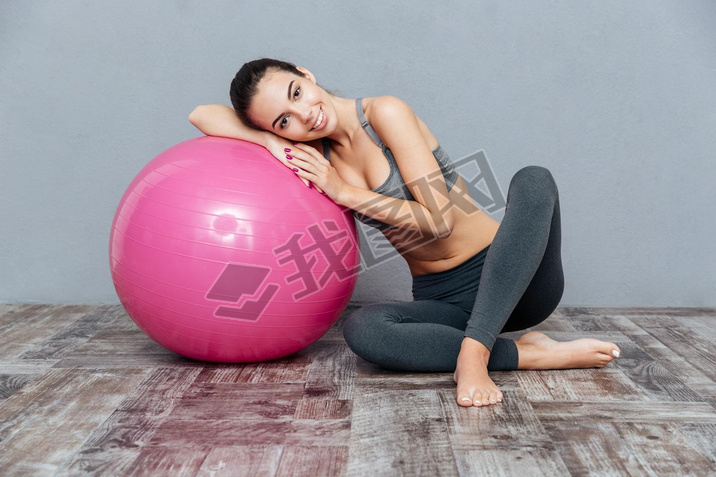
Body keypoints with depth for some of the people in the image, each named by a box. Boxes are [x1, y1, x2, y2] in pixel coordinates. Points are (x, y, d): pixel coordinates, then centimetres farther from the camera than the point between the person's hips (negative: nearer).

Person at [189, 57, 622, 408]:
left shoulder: (384, 112, -13)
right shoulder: (314, 154, 3)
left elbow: (439, 218, -18)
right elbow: (202, 114, 3)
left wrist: (346, 193, -15)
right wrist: (272, 141, -13)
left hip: (515, 283, -3)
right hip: (443, 302, 3)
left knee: (533, 180, -32)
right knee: (361, 329, -29)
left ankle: (473, 352, -38)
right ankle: (536, 355, -20)